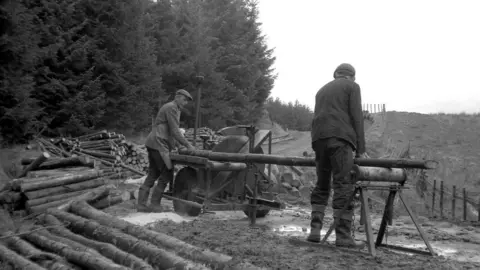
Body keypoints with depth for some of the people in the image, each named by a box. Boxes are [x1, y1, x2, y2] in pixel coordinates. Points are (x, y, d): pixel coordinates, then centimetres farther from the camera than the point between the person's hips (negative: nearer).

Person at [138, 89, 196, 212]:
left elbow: (172, 132, 23)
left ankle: (141, 204, 6)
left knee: (153, 174, 9)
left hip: (152, 144, 10)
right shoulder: (171, 108, -9)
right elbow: (174, 131, -16)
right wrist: (188, 145, -13)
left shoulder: (174, 109, 24)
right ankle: (155, 204, -1)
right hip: (159, 144, -10)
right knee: (167, 173, -5)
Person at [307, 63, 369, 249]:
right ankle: (343, 236, -10)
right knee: (344, 186, -7)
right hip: (340, 138, -6)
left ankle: (315, 230, 4)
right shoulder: (352, 87, 10)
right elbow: (356, 117, -1)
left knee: (322, 185, 12)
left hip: (319, 139, 6)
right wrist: (361, 148, 0)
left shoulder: (322, 90, 29)